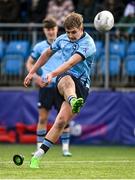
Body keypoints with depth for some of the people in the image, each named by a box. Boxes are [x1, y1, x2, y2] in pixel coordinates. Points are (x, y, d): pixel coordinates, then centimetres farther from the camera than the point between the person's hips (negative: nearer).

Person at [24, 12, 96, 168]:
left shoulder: (88, 44, -10)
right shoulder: (62, 39, 11)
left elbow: (71, 62, -24)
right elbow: (47, 53, 29)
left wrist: (52, 74, -37)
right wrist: (32, 72, 29)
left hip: (81, 85, -3)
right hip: (63, 78, 3)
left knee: (62, 120, -16)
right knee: (68, 80, -38)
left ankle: (37, 157, -12)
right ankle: (73, 102, -76)